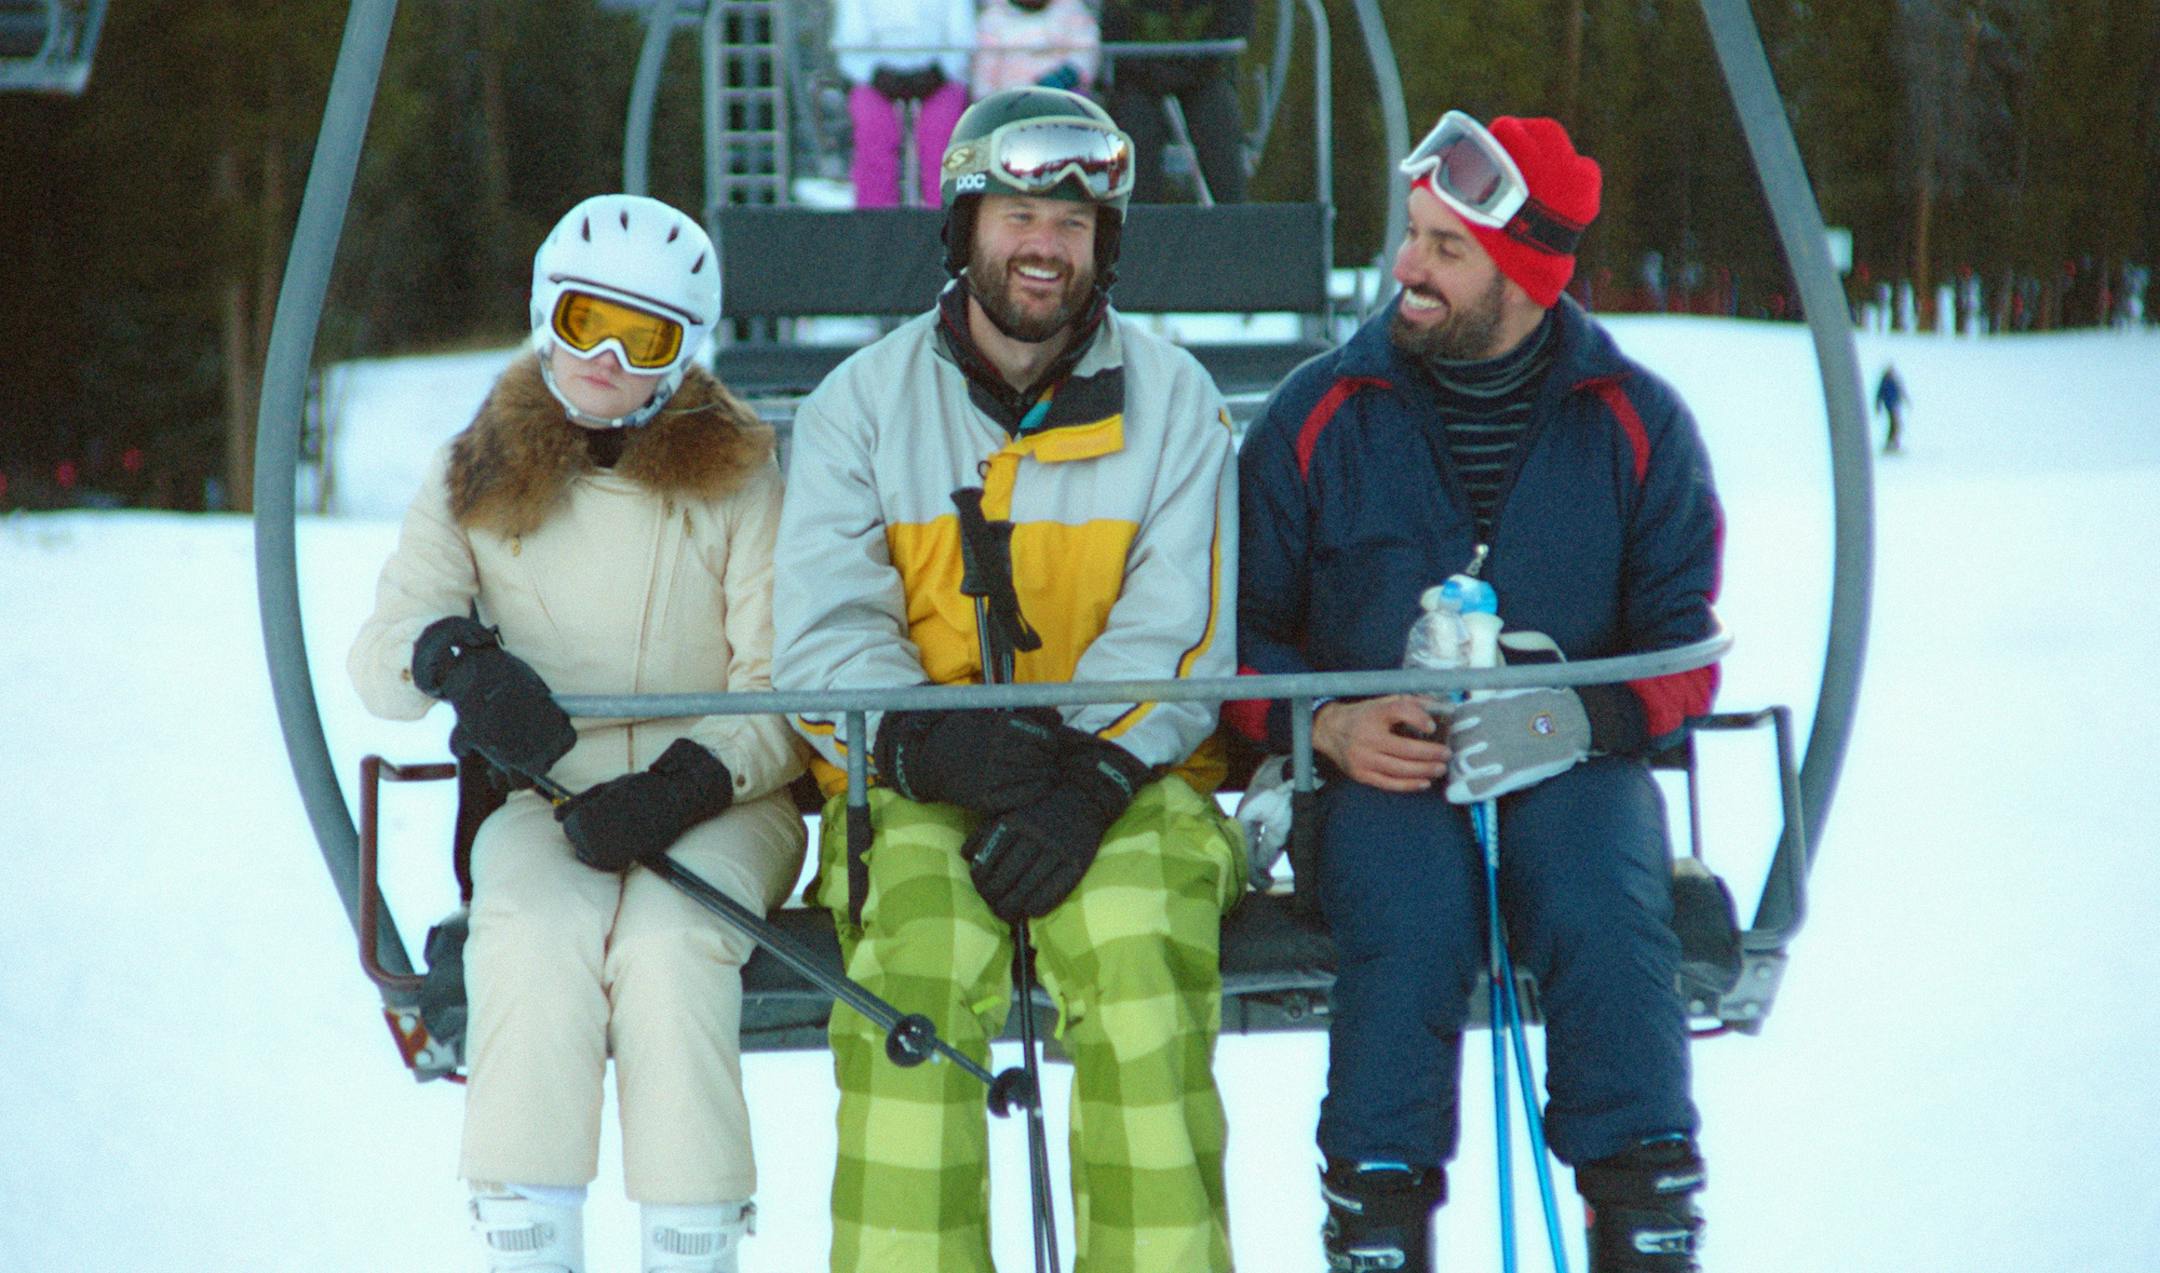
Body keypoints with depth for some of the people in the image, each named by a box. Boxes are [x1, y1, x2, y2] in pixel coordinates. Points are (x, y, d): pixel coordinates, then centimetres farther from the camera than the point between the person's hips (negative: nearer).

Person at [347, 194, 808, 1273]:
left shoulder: (736, 477, 5)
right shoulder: (478, 477, 10)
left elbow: (784, 692, -1)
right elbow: (380, 655, 3)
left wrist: (683, 785, -19)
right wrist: (458, 655, -21)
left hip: (717, 807, -1)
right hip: (542, 803, 1)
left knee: (664, 941, -33)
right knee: (536, 935, -32)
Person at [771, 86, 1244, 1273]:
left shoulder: (1173, 403, 8)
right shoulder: (860, 404, 8)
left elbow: (1174, 640, -1)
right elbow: (825, 640, -1)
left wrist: (1089, 784, -19)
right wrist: (945, 745, -21)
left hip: (1125, 781, 0)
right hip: (914, 783, 0)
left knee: (1140, 953, -29)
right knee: (915, 953, -30)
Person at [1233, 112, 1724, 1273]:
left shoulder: (1637, 424, 4)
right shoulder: (1320, 415, 4)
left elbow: (1684, 650, 3)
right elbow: (1240, 631, 8)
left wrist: (1573, 718, -17)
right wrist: (1325, 724, -13)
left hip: (1571, 767, 0)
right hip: (1379, 769, 0)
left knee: (1607, 924, -30)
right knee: (1408, 928, -31)